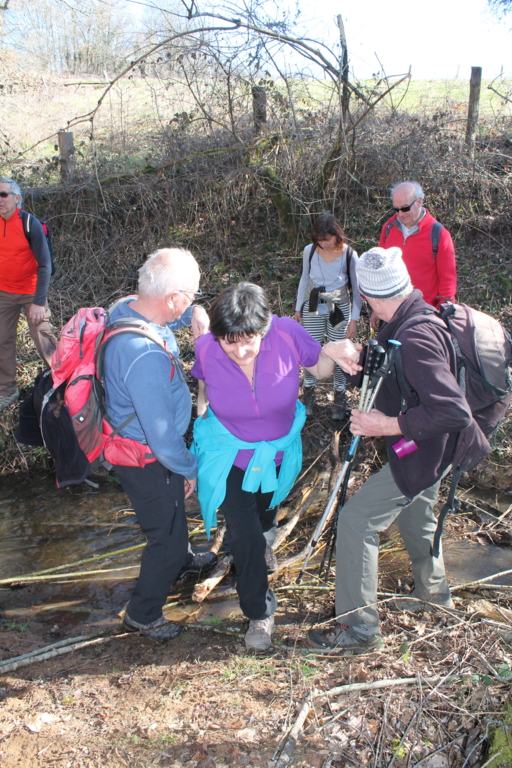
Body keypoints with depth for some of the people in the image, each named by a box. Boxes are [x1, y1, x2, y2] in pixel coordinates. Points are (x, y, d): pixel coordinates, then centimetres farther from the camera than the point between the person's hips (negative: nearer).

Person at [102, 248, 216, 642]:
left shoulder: (125, 309, -10)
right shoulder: (146, 356, -40)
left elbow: (168, 321, 18)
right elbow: (162, 436, -31)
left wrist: (194, 315, 2)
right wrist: (189, 468, -15)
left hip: (132, 442, 9)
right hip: (148, 460, -9)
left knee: (173, 511, 33)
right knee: (167, 532, 12)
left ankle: (180, 560, 62)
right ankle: (143, 614, 35)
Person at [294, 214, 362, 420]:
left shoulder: (349, 255, -15)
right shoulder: (309, 251, -10)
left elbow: (357, 290, -6)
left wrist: (354, 320, -7)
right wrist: (298, 308, 9)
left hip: (339, 310, -1)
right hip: (313, 308, 2)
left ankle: (339, 397, 20)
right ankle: (309, 394, 22)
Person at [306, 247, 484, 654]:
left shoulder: (416, 338, -33)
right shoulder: (415, 320, -1)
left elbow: (453, 411, -37)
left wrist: (387, 425, -33)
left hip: (421, 453, -10)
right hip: (427, 450, 10)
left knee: (356, 519, -8)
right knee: (414, 514, 29)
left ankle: (358, 626, 5)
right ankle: (434, 591, 52)